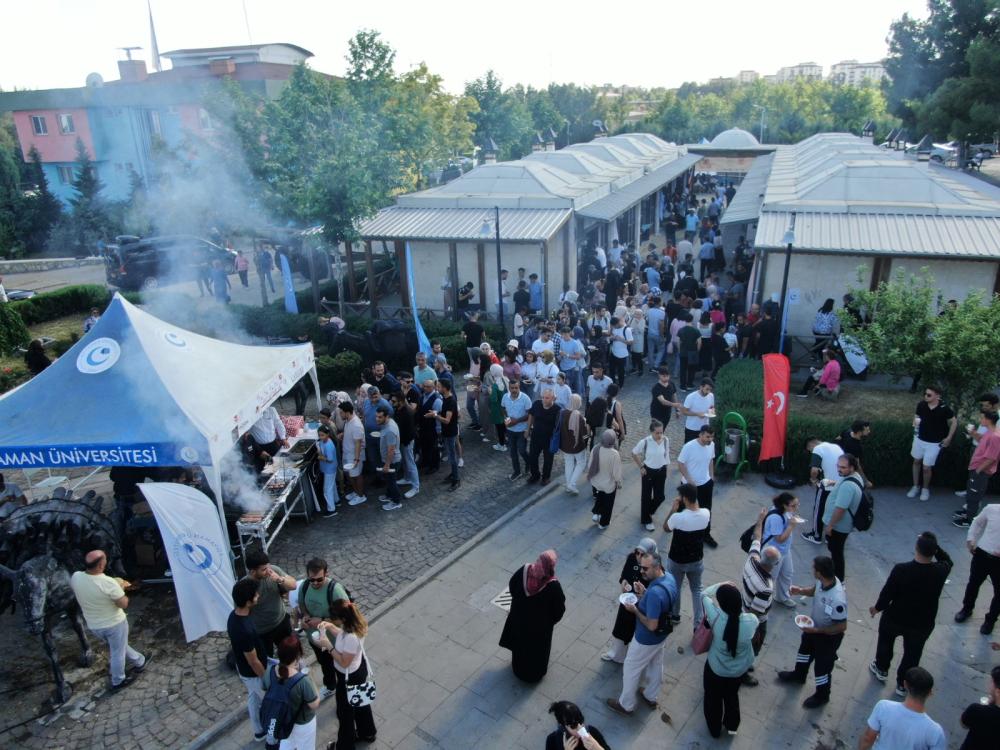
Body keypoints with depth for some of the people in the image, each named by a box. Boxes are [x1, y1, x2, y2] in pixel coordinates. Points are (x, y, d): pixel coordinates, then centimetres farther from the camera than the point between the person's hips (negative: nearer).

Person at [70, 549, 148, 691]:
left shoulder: (75, 577, -18)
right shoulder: (109, 583, -32)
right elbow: (124, 604, -20)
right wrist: (120, 588, -5)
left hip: (93, 625, 6)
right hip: (114, 624, -6)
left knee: (116, 647, 28)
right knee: (117, 652, 18)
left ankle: (139, 662, 47)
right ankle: (118, 681, 36)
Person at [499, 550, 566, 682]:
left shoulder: (523, 571, -27)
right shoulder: (553, 586, -35)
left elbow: (511, 586, -7)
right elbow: (559, 608, -20)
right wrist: (551, 621, 1)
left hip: (519, 618, 3)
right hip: (540, 626, -3)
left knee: (520, 643, 31)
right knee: (537, 647, 26)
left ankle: (519, 668, 55)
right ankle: (536, 673, 50)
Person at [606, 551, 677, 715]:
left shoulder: (655, 593, -40)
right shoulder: (669, 577, -13)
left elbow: (652, 625, -32)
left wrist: (635, 610, -20)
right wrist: (644, 593, -7)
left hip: (647, 639, -8)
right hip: (661, 634, 8)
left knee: (631, 668, 14)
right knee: (656, 664, 28)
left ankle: (626, 705, 34)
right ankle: (651, 697, 51)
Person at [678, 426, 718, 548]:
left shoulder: (712, 445, -9)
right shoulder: (689, 447, -27)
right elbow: (680, 463, -18)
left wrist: (712, 476, 10)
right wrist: (689, 480, -21)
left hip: (706, 482, 5)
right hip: (690, 484, -5)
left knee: (706, 510, 13)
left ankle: (706, 534, 30)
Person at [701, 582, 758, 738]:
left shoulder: (716, 618, -37)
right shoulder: (752, 621, -31)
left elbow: (705, 595, -18)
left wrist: (721, 585, -12)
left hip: (716, 669, -2)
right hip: (740, 669, 2)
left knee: (714, 698, 28)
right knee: (732, 695, 33)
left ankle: (714, 729, 51)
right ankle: (732, 725, 54)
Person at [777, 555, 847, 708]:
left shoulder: (837, 600, -43)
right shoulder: (823, 581, -21)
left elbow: (842, 627, -29)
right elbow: (815, 590, 3)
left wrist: (816, 630, -28)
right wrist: (801, 590, -16)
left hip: (829, 636, -8)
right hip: (816, 626, 8)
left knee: (822, 665, 17)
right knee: (805, 649, 31)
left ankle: (822, 695, 45)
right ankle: (798, 674, 59)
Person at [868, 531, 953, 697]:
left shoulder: (901, 569, -30)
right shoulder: (941, 571, -23)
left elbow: (887, 593, -17)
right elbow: (947, 560, 4)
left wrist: (877, 608, 1)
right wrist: (932, 545, -4)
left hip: (895, 618, -1)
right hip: (922, 623, 1)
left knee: (885, 642, 29)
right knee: (912, 654, 24)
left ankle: (881, 669, 49)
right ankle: (902, 685, 40)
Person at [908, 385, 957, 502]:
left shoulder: (944, 408, -19)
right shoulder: (921, 405, -11)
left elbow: (954, 422, -4)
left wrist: (948, 438, -4)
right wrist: (915, 422, -16)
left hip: (934, 443, -4)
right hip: (919, 439, 4)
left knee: (926, 467, 0)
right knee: (916, 461, 16)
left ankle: (925, 489, 26)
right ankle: (915, 486, 33)